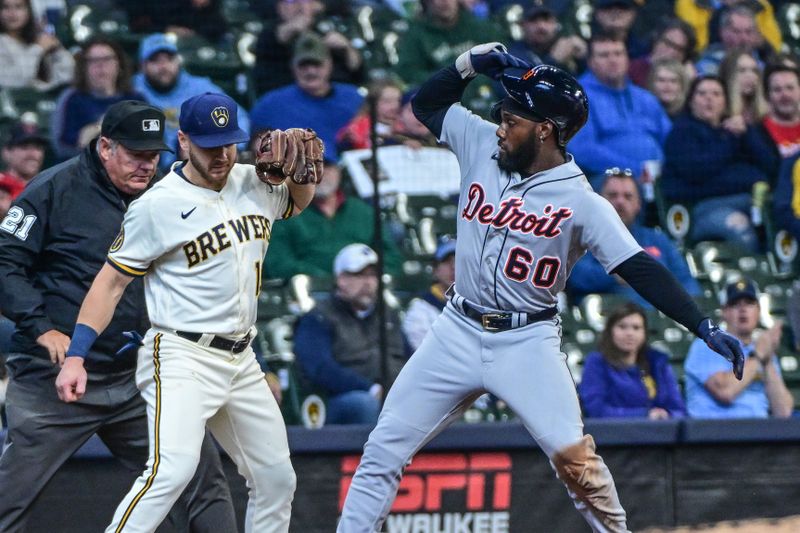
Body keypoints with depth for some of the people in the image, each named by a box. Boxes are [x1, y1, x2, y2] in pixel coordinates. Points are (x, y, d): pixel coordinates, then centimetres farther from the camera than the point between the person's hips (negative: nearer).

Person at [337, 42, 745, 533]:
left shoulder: (582, 203, -13)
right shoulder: (482, 146, 1)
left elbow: (640, 269, -18)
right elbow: (427, 103, 15)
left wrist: (705, 327, -28)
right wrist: (471, 63, -2)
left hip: (527, 343, -4)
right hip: (458, 333, 4)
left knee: (574, 457, -17)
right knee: (384, 449, 0)